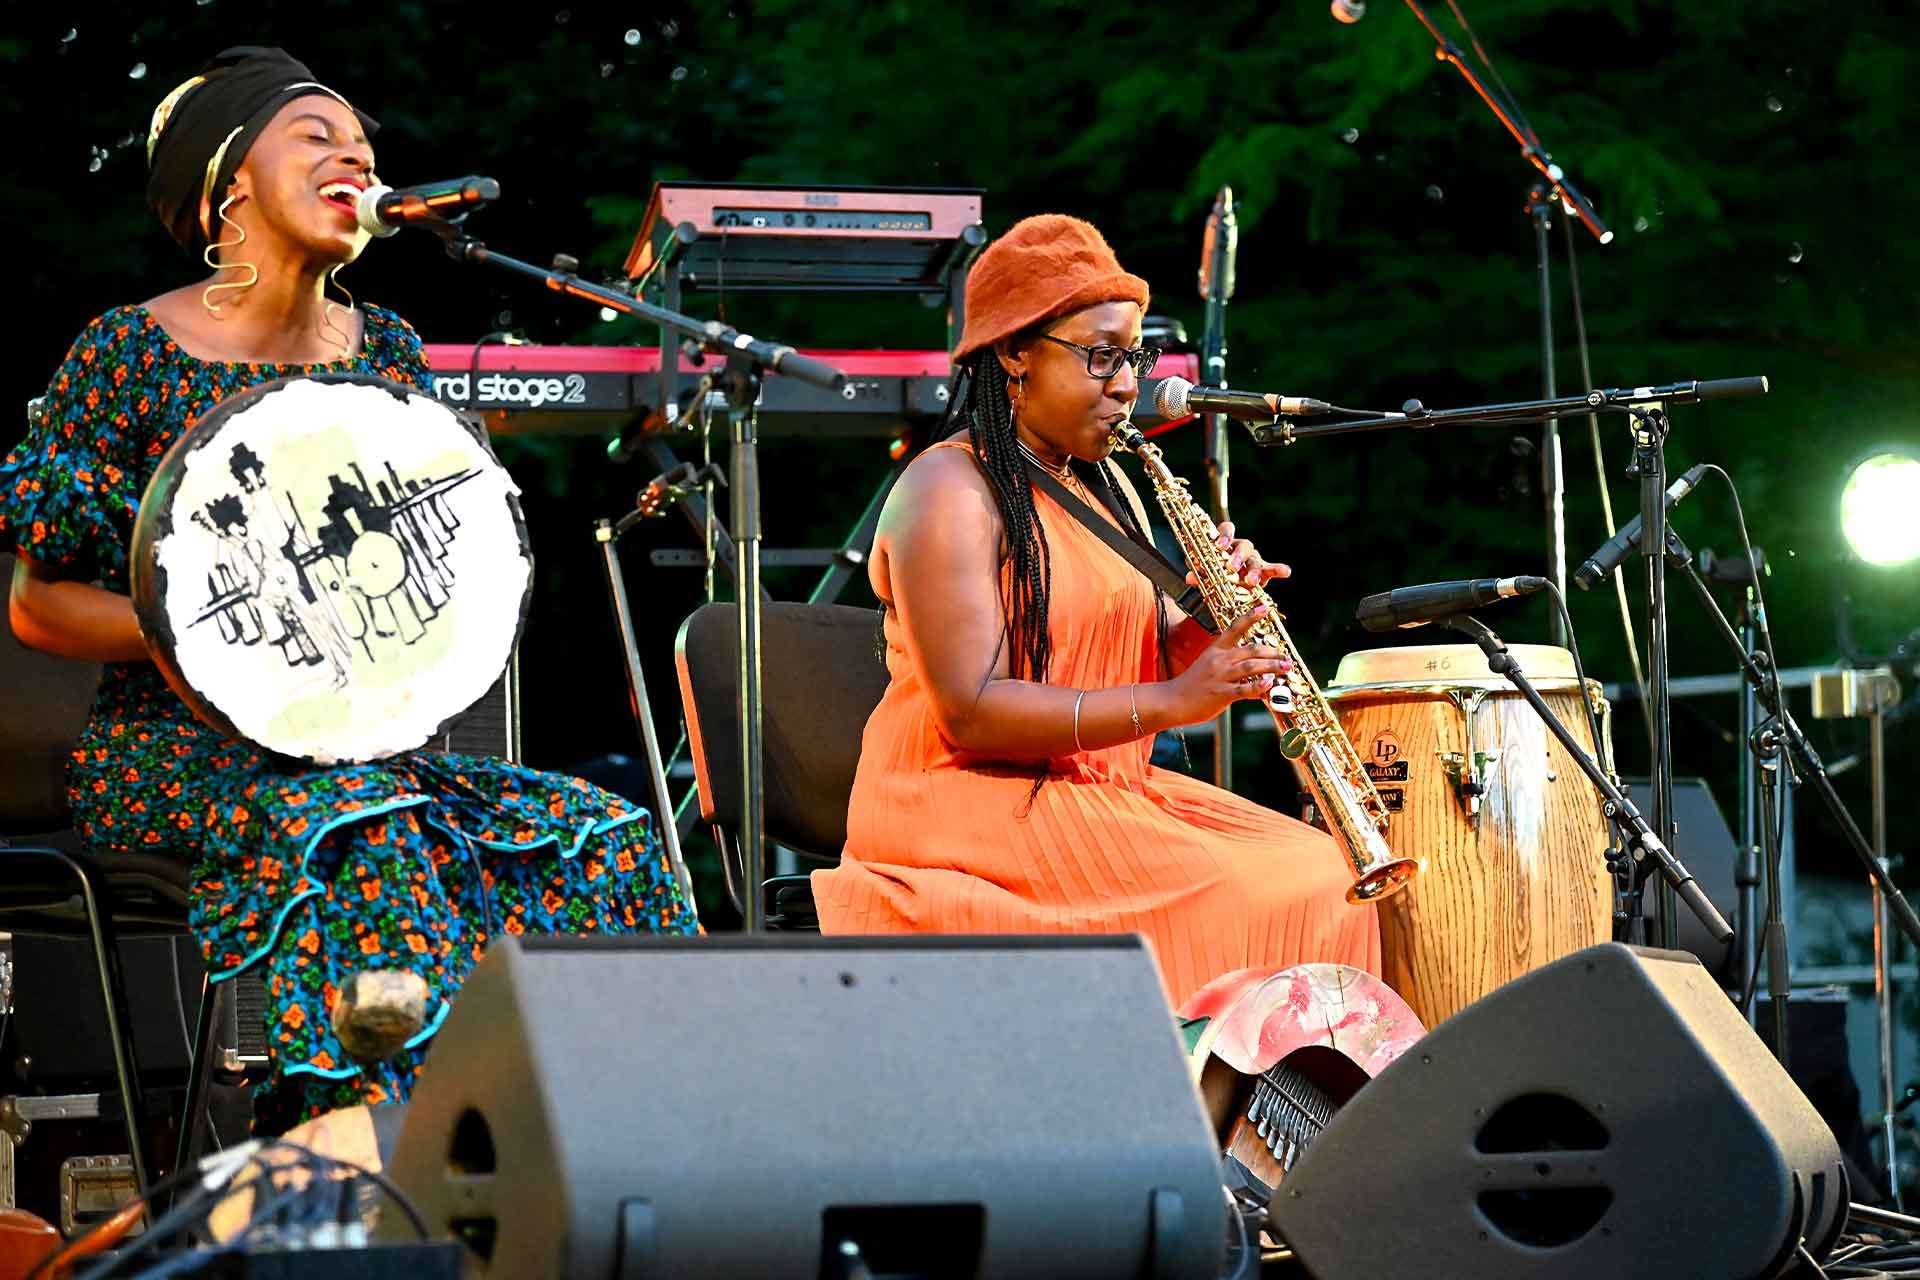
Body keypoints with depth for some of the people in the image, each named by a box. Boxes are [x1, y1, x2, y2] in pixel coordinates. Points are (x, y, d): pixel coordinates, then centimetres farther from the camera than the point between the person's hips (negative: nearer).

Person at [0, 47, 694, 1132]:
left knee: (600, 839, -18)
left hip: (360, 741, 5)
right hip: (177, 748, -5)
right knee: (366, 837, -36)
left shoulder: (388, 349, 12)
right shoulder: (135, 350, -3)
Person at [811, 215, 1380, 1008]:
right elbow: (971, 710, -20)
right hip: (969, 805, -8)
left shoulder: (1104, 488, 17)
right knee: (1241, 900, -25)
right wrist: (1170, 702, -25)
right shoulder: (950, 490, -10)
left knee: (1320, 876, -13)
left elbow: (1154, 660, 16)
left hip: (1103, 795, 8)